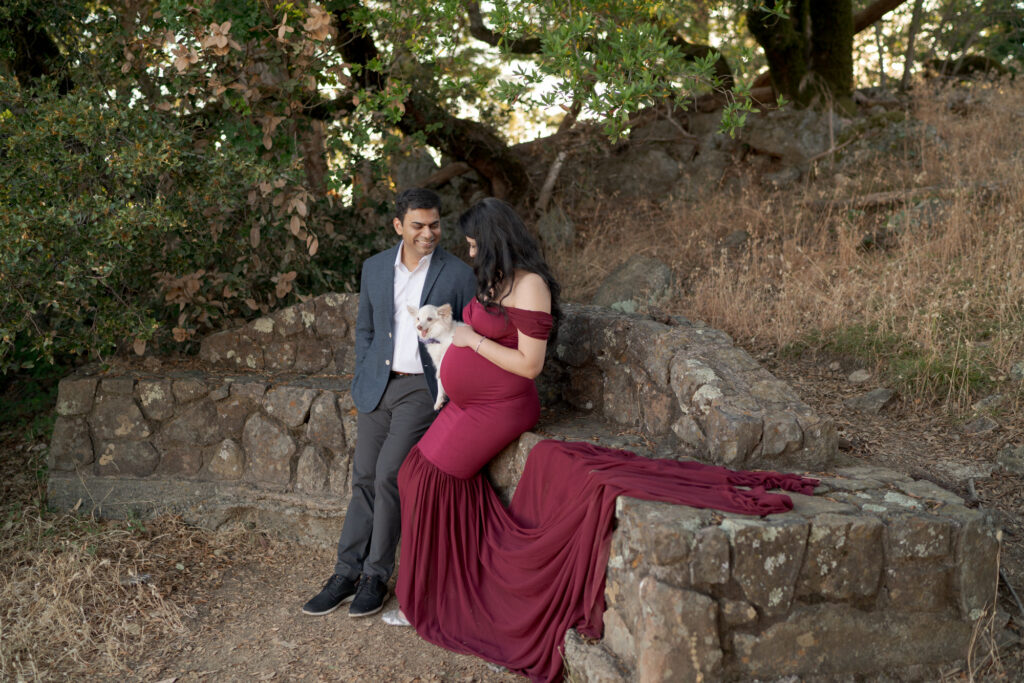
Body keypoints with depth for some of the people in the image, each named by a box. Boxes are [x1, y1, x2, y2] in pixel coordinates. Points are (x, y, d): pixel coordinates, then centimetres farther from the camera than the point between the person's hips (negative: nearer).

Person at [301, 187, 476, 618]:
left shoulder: (458, 274, -5)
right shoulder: (375, 267, 6)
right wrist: (363, 380, 8)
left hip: (424, 386, -4)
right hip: (378, 385, 4)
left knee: (388, 474, -13)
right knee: (364, 478, 4)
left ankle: (376, 576, 2)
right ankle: (346, 574, 14)